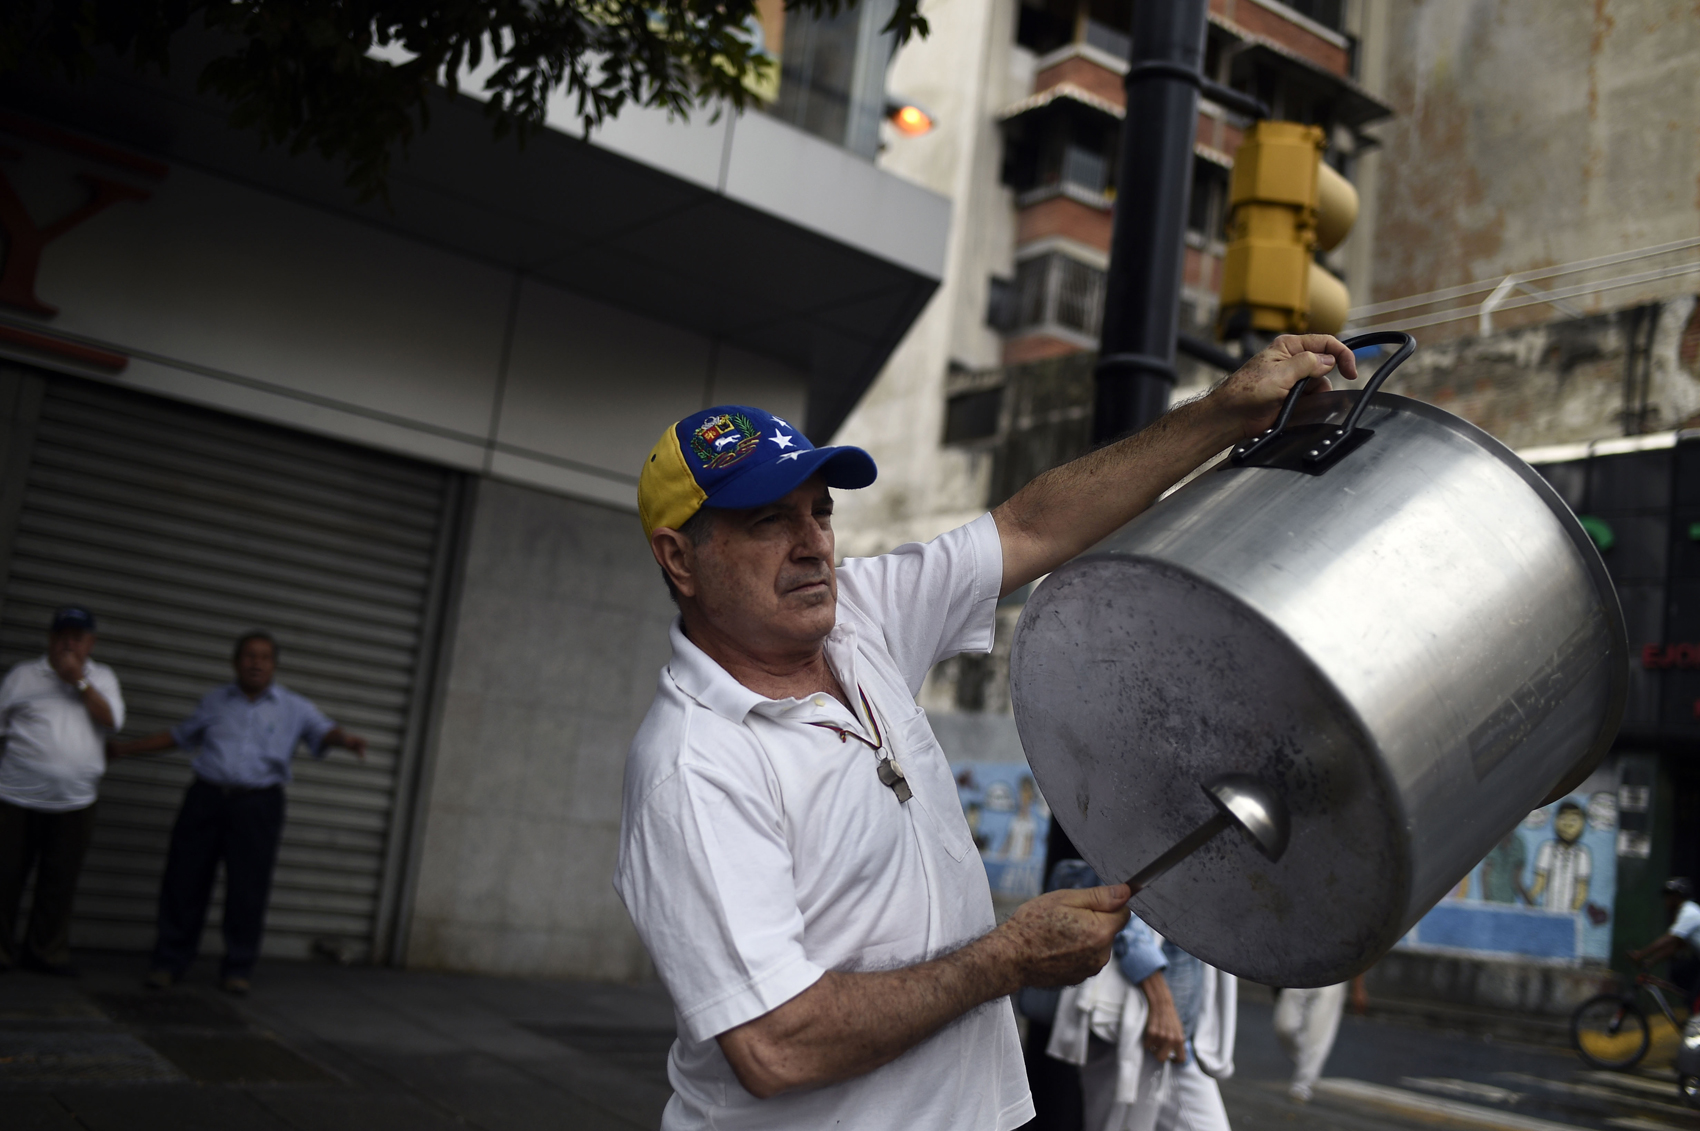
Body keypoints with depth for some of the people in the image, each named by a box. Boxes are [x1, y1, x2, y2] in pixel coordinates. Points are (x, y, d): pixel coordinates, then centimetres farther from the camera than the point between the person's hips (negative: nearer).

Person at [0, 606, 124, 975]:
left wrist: (78, 680, -10)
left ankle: (46, 951, 16)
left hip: (75, 802, 1)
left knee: (60, 882, 6)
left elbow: (111, 720, -5)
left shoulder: (101, 677, 11)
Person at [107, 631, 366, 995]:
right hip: (206, 798, 2)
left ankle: (238, 968, 10)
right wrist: (126, 748, 26)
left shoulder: (294, 709, 6)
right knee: (184, 881, 3)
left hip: (258, 805, -2)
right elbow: (181, 735, 25)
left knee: (248, 889, -2)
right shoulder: (215, 700, 15)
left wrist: (346, 739, -33)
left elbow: (323, 731, -10)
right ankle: (170, 961, 17)